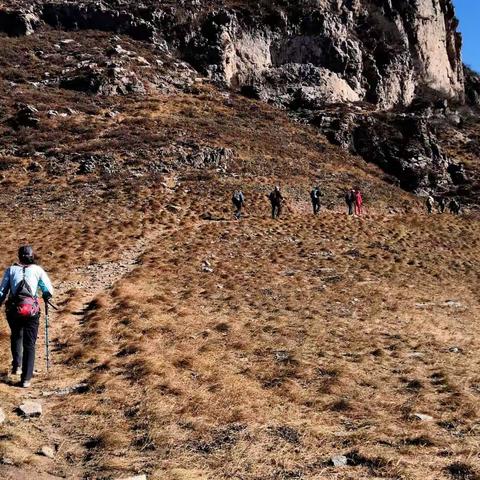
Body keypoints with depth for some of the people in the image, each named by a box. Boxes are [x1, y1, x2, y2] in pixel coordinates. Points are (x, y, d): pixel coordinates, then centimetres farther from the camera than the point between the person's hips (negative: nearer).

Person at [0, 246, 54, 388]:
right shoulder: (37, 270, 6)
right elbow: (49, 291, 4)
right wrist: (45, 297, 24)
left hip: (13, 309, 1)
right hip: (31, 309, -1)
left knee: (16, 336, 29)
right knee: (29, 344, 7)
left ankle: (16, 365, 19)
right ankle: (26, 379, 3)